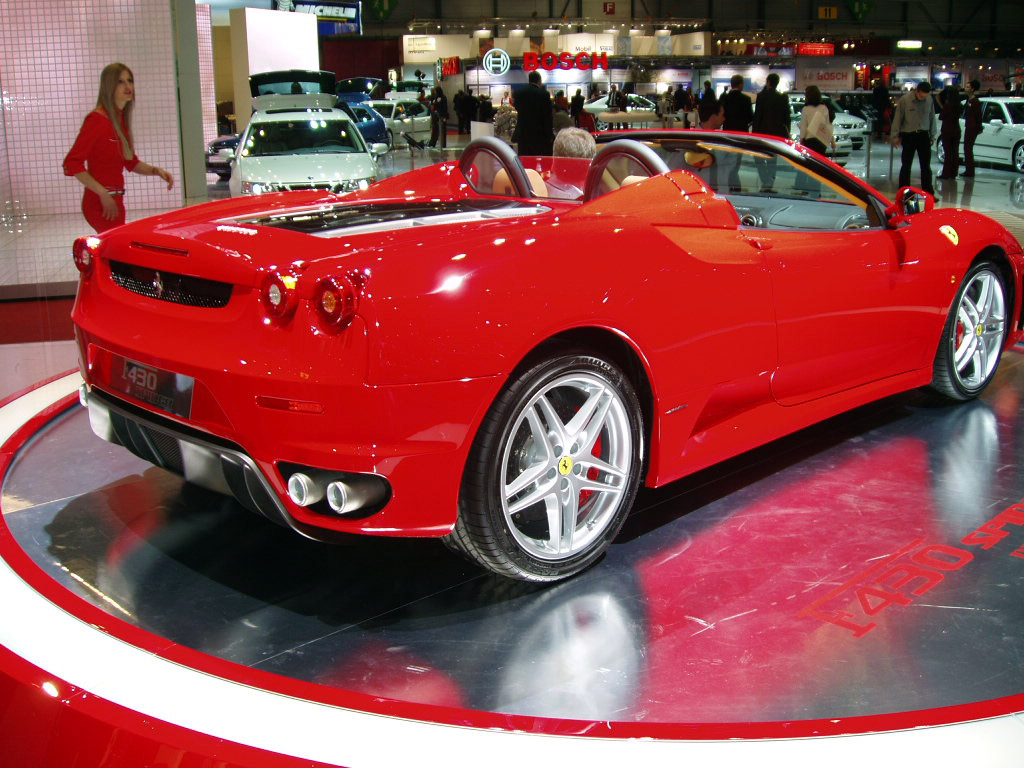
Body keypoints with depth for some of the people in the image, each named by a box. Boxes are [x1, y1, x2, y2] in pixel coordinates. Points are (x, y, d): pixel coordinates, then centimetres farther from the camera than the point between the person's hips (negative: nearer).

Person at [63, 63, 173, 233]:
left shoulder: (121, 120, 13)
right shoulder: (97, 119, -14)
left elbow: (131, 163, 23)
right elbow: (72, 163, -19)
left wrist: (156, 170, 4)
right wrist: (103, 194, -22)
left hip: (115, 201, 9)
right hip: (100, 204, -9)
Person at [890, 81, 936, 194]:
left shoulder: (929, 100, 0)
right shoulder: (904, 99, -11)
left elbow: (932, 118, 11)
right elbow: (898, 118, -4)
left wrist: (932, 135, 14)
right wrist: (895, 136, -2)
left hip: (924, 135, 3)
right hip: (908, 135, -3)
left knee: (926, 166, 6)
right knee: (906, 166, 3)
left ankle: (928, 192, 12)